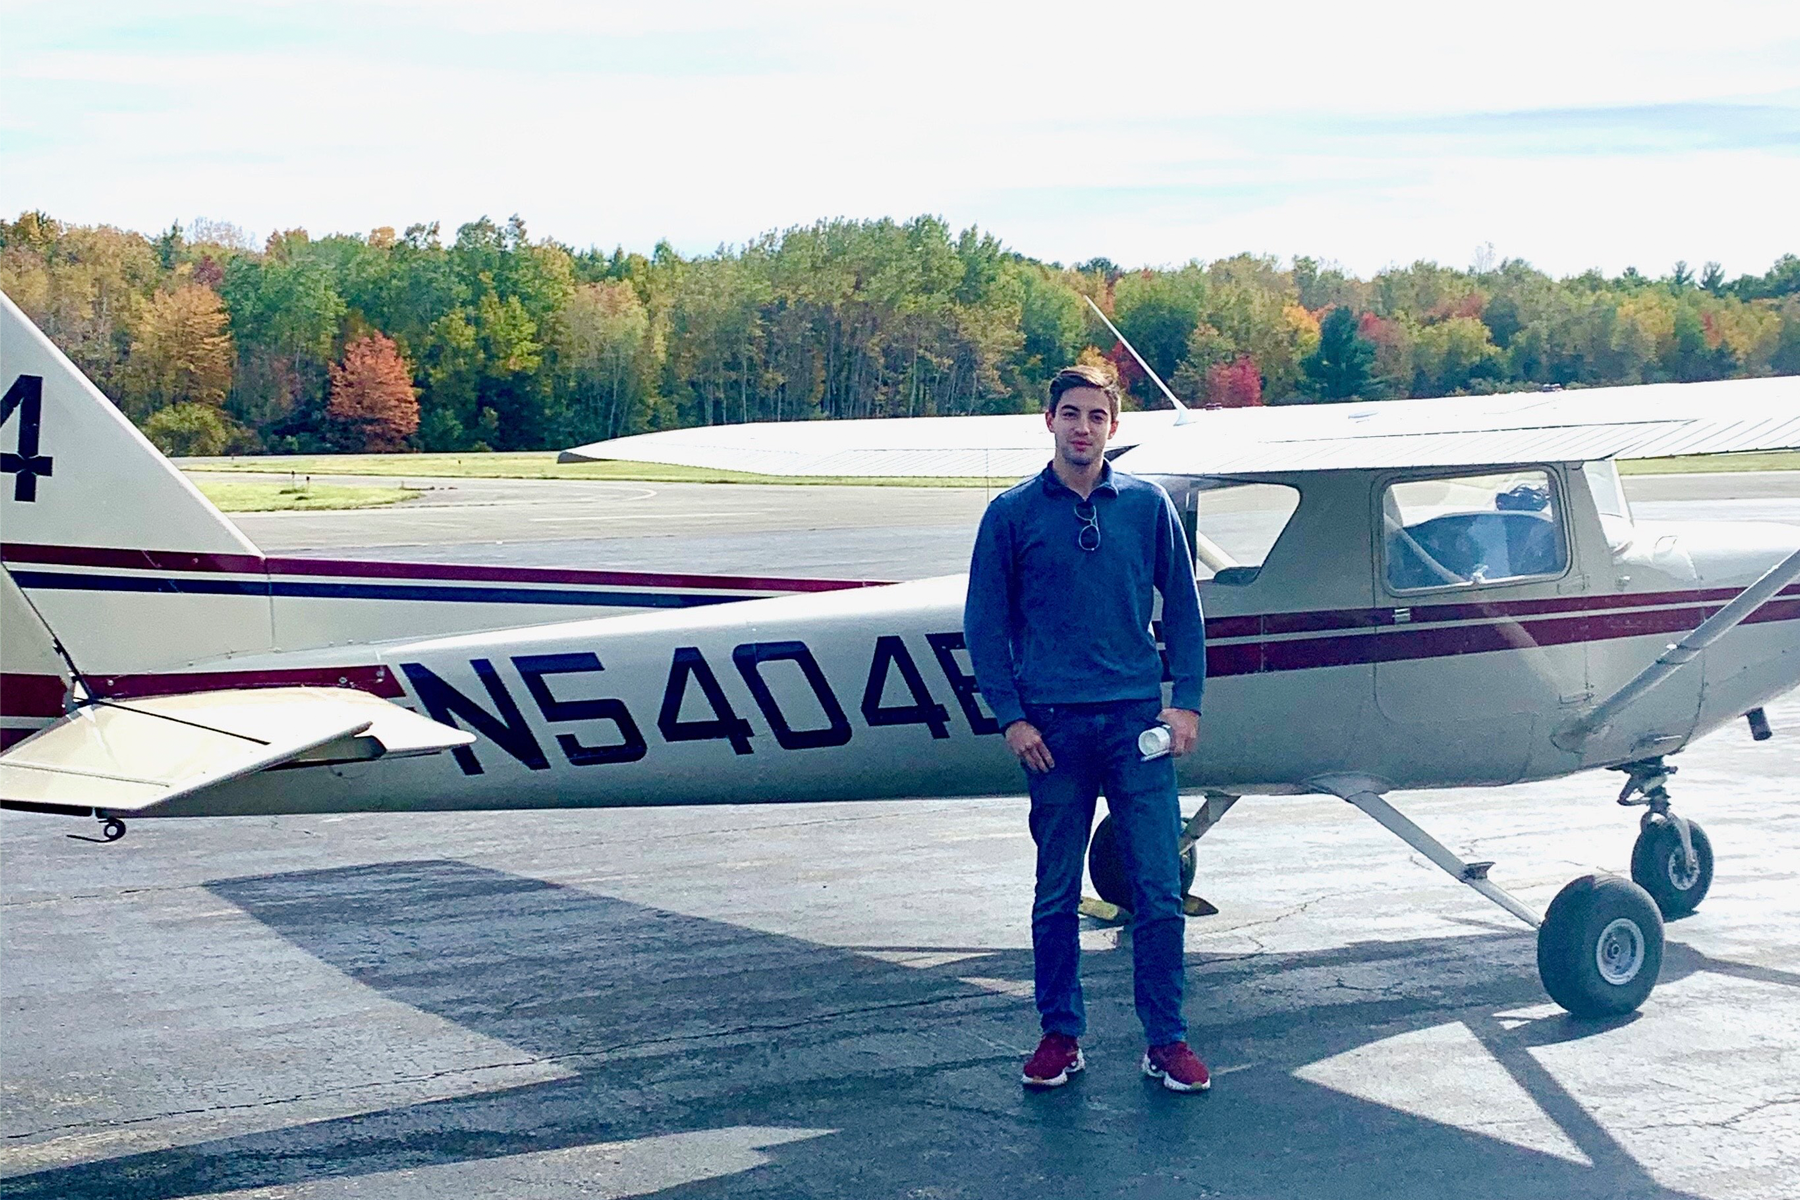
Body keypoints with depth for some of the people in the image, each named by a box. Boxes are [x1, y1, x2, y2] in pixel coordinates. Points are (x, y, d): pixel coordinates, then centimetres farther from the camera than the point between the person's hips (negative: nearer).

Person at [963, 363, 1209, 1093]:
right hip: (1054, 724, 0)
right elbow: (985, 622, 5)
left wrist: (1186, 700, 3)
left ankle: (1166, 1040, 9)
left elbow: (1182, 607, 11)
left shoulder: (1148, 505, 6)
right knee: (1057, 894, 7)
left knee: (1159, 888, -1)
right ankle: (1060, 1033, 19)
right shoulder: (1013, 513, 2)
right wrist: (1011, 715, -1)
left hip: (1138, 718, 1)